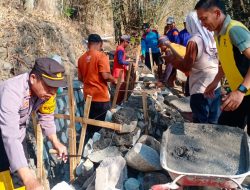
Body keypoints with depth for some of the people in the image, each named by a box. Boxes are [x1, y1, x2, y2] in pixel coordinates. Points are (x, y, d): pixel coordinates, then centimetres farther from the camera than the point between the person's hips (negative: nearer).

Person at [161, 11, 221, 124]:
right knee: (213, 123, 16)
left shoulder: (194, 41, -15)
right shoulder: (212, 38, 5)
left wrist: (171, 59, 1)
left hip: (201, 89, -7)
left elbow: (186, 67, -12)